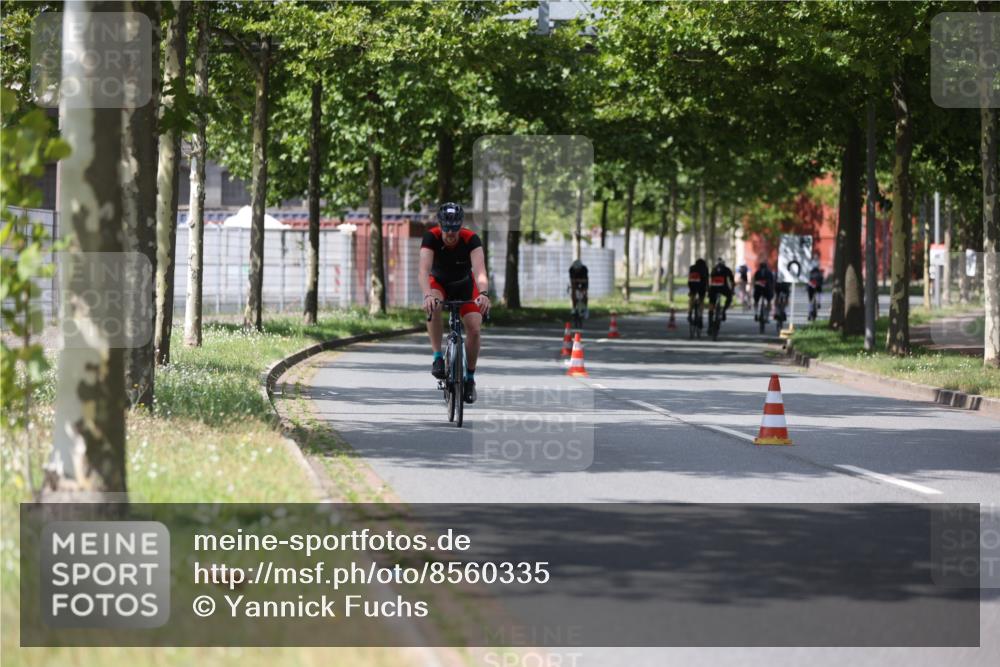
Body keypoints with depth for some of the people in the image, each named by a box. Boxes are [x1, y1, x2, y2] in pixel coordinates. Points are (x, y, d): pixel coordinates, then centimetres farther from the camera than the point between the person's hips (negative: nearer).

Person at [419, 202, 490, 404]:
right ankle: (437, 357, -24)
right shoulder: (431, 237, -30)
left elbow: (480, 271, -43)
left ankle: (470, 378, 2)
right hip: (439, 282, 0)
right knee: (433, 307, -35)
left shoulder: (471, 240, -30)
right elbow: (424, 270, -42)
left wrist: (483, 293, -63)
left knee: (474, 327, -17)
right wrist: (427, 295, -61)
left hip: (464, 284, 1)